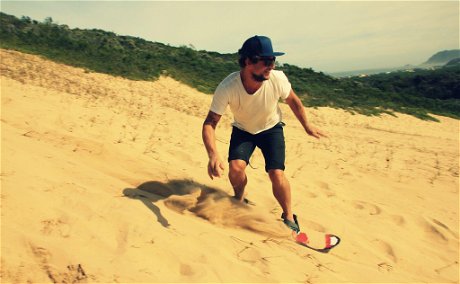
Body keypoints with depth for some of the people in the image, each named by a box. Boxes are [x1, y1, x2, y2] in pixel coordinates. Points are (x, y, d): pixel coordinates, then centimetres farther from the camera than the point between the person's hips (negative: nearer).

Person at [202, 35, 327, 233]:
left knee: (276, 173, -15)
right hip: (242, 130, 0)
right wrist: (213, 155, -49)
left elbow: (293, 101, -7)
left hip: (271, 128, 0)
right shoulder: (227, 87, -33)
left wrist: (307, 126, 5)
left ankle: (289, 218, 13)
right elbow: (210, 123, -32)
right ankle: (239, 201, 13)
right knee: (236, 166, -22)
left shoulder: (278, 79, -28)